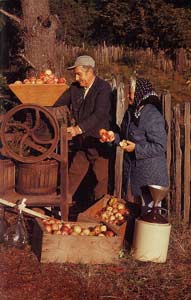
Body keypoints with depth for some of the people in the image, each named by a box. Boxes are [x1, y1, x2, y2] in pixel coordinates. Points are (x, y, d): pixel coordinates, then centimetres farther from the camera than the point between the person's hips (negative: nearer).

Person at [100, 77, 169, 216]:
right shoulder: (132, 112, 7)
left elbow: (160, 147, -21)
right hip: (133, 170, 9)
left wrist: (136, 148, -23)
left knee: (147, 208, 1)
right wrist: (115, 136, 3)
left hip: (149, 176, -9)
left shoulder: (153, 116, -20)